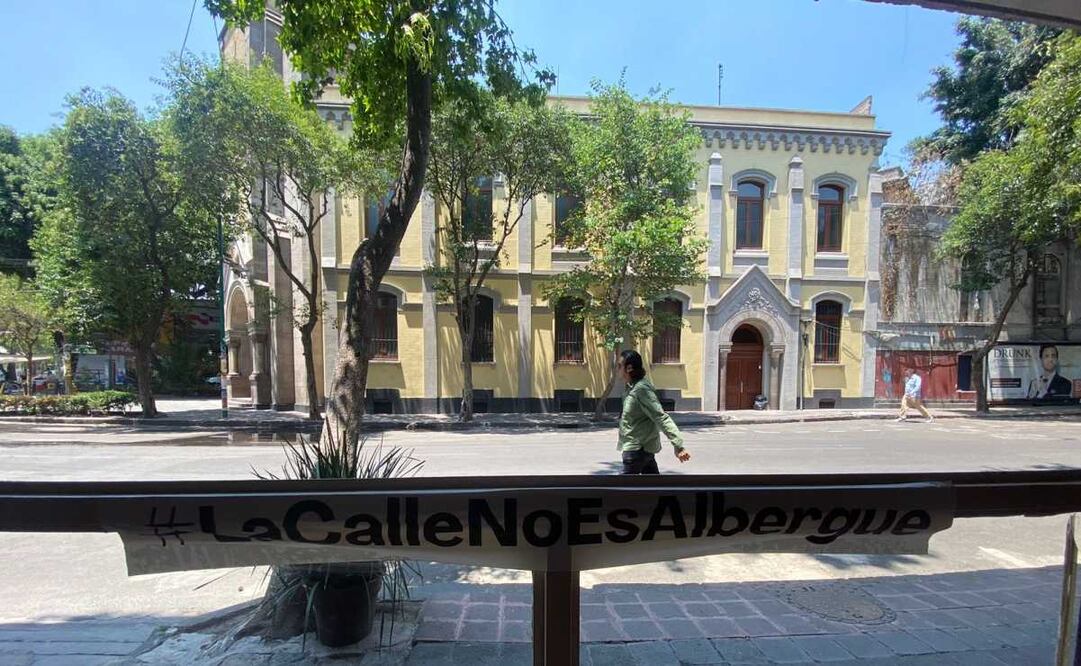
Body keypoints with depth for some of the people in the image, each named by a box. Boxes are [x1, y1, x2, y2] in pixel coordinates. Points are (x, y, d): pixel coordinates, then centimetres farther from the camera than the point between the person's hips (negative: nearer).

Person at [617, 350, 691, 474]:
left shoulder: (641, 389, -21)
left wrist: (678, 446, -29)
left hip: (637, 449, -9)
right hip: (643, 447, 9)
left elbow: (661, 418, -26)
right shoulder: (632, 387, 8)